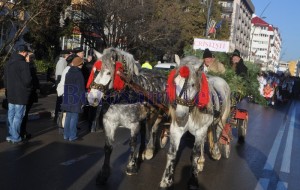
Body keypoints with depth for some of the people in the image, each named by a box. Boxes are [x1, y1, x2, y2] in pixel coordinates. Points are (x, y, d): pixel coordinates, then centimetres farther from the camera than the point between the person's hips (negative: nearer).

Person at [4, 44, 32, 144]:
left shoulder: (8, 63, 10)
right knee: (18, 116, 0)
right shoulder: (24, 64, -17)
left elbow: (5, 79, 17)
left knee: (11, 115, 14)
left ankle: (10, 135, 22)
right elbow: (27, 80, -19)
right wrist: (29, 88, 0)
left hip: (10, 94, 8)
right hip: (21, 95, -8)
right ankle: (15, 137, 4)